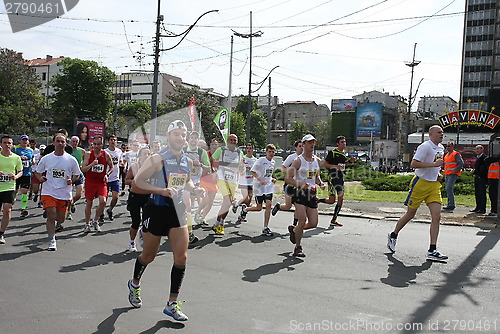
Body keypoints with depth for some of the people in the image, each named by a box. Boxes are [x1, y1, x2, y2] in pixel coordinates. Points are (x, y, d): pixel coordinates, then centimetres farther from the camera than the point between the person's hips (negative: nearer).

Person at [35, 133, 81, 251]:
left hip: (64, 193, 1)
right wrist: (40, 178, -7)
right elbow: (37, 172, 15)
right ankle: (52, 241, 1)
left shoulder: (71, 160, 0)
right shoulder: (46, 159, 2)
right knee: (51, 216, -12)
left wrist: (71, 180, -11)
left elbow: (77, 174, 9)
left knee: (60, 220, 9)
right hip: (49, 192, -1)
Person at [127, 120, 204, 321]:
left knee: (181, 257, -3)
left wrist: (194, 189, 4)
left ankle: (172, 304, 8)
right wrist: (162, 190, -29)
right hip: (156, 210, -5)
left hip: (177, 211, 5)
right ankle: (135, 284, 44)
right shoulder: (158, 159, -13)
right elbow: (136, 185, -17)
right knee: (149, 255, 11)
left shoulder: (188, 162, 6)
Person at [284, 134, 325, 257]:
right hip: (300, 192, -6)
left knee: (313, 223, 4)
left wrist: (320, 183, 4)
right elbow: (287, 179, -11)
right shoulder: (298, 160, -8)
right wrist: (300, 184, -26)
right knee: (302, 221, -12)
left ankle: (294, 230, 32)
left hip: (312, 193, 6)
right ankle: (298, 248, 7)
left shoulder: (317, 160, 11)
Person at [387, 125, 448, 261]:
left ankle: (432, 250, -5)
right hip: (421, 183, -7)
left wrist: (438, 174, 12)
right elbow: (413, 164, -21)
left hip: (434, 184, 7)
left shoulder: (441, 148, 14)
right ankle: (393, 236, 28)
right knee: (410, 214, 4)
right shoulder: (425, 147, -13)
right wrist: (434, 164, -23)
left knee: (436, 217, -6)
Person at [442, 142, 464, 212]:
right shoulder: (446, 154, 18)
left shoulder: (456, 154, -8)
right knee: (448, 189, 10)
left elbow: (461, 163, -15)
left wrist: (455, 171, -18)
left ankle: (451, 205, -14)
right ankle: (450, 205, 16)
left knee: (449, 188, -17)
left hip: (453, 174, -9)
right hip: (447, 174, 9)